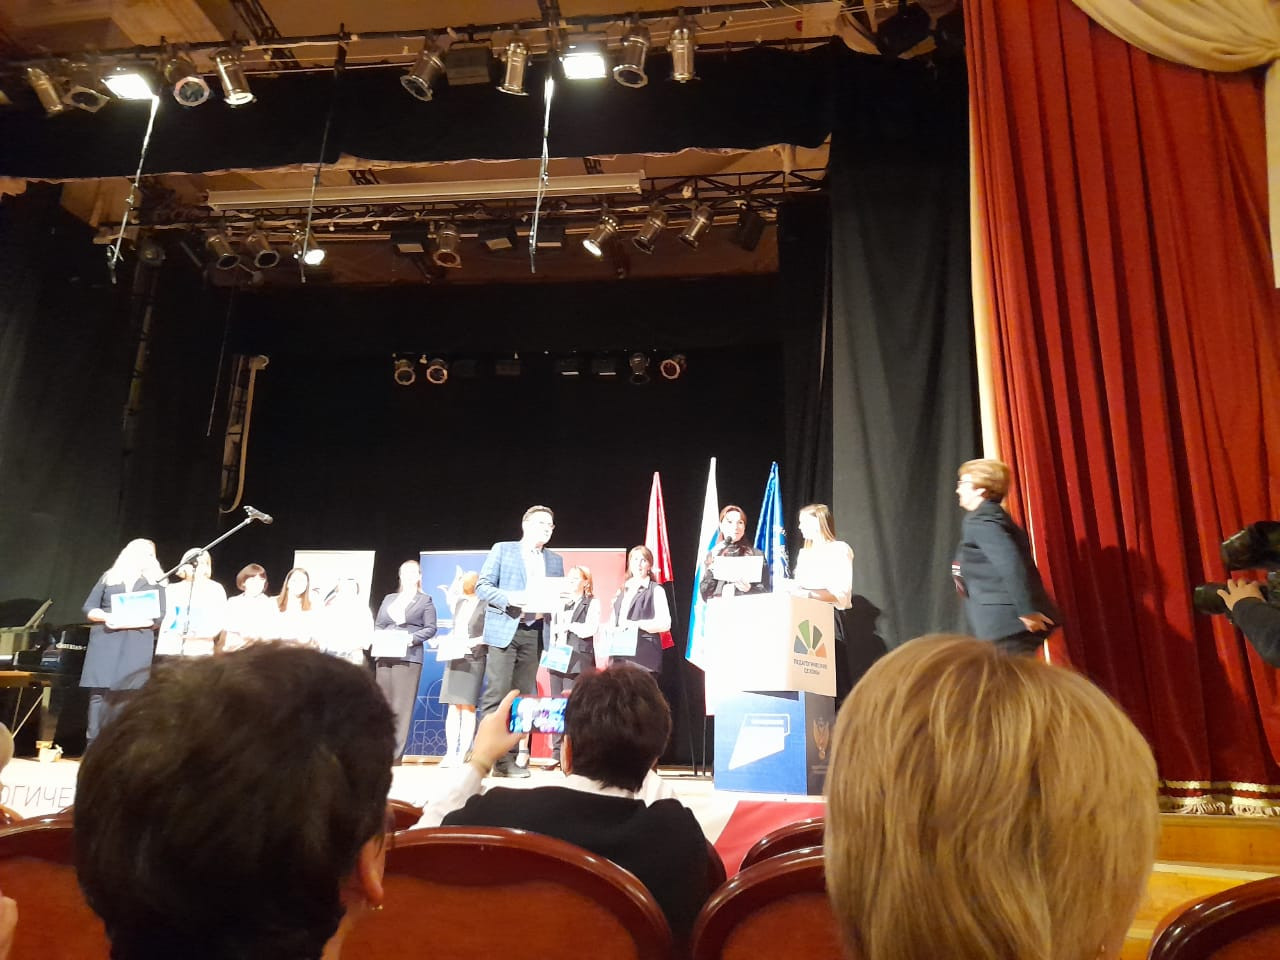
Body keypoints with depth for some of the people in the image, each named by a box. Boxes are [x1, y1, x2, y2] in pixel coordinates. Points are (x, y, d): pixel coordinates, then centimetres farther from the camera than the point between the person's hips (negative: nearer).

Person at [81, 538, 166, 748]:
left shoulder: (155, 583, 11)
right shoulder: (108, 577, 15)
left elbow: (158, 618, 0)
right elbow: (88, 609, 11)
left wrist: (127, 623, -12)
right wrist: (107, 616, -10)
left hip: (136, 647, -1)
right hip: (104, 643, 1)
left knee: (125, 696, -6)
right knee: (99, 694, -5)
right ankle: (92, 746, -1)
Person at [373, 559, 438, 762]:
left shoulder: (425, 600, 9)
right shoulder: (389, 599, 22)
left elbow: (430, 628, 0)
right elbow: (378, 625, 18)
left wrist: (413, 638, -15)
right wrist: (377, 640, -3)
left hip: (408, 658, -4)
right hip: (384, 657, 4)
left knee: (402, 706, -6)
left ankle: (396, 754, -4)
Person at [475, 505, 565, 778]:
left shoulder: (555, 560, 17)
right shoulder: (502, 549, 5)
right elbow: (482, 586, -1)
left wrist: (552, 607, -6)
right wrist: (511, 598, -17)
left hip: (534, 633, 4)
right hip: (504, 630, -4)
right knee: (496, 694, -8)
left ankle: (508, 759, 10)